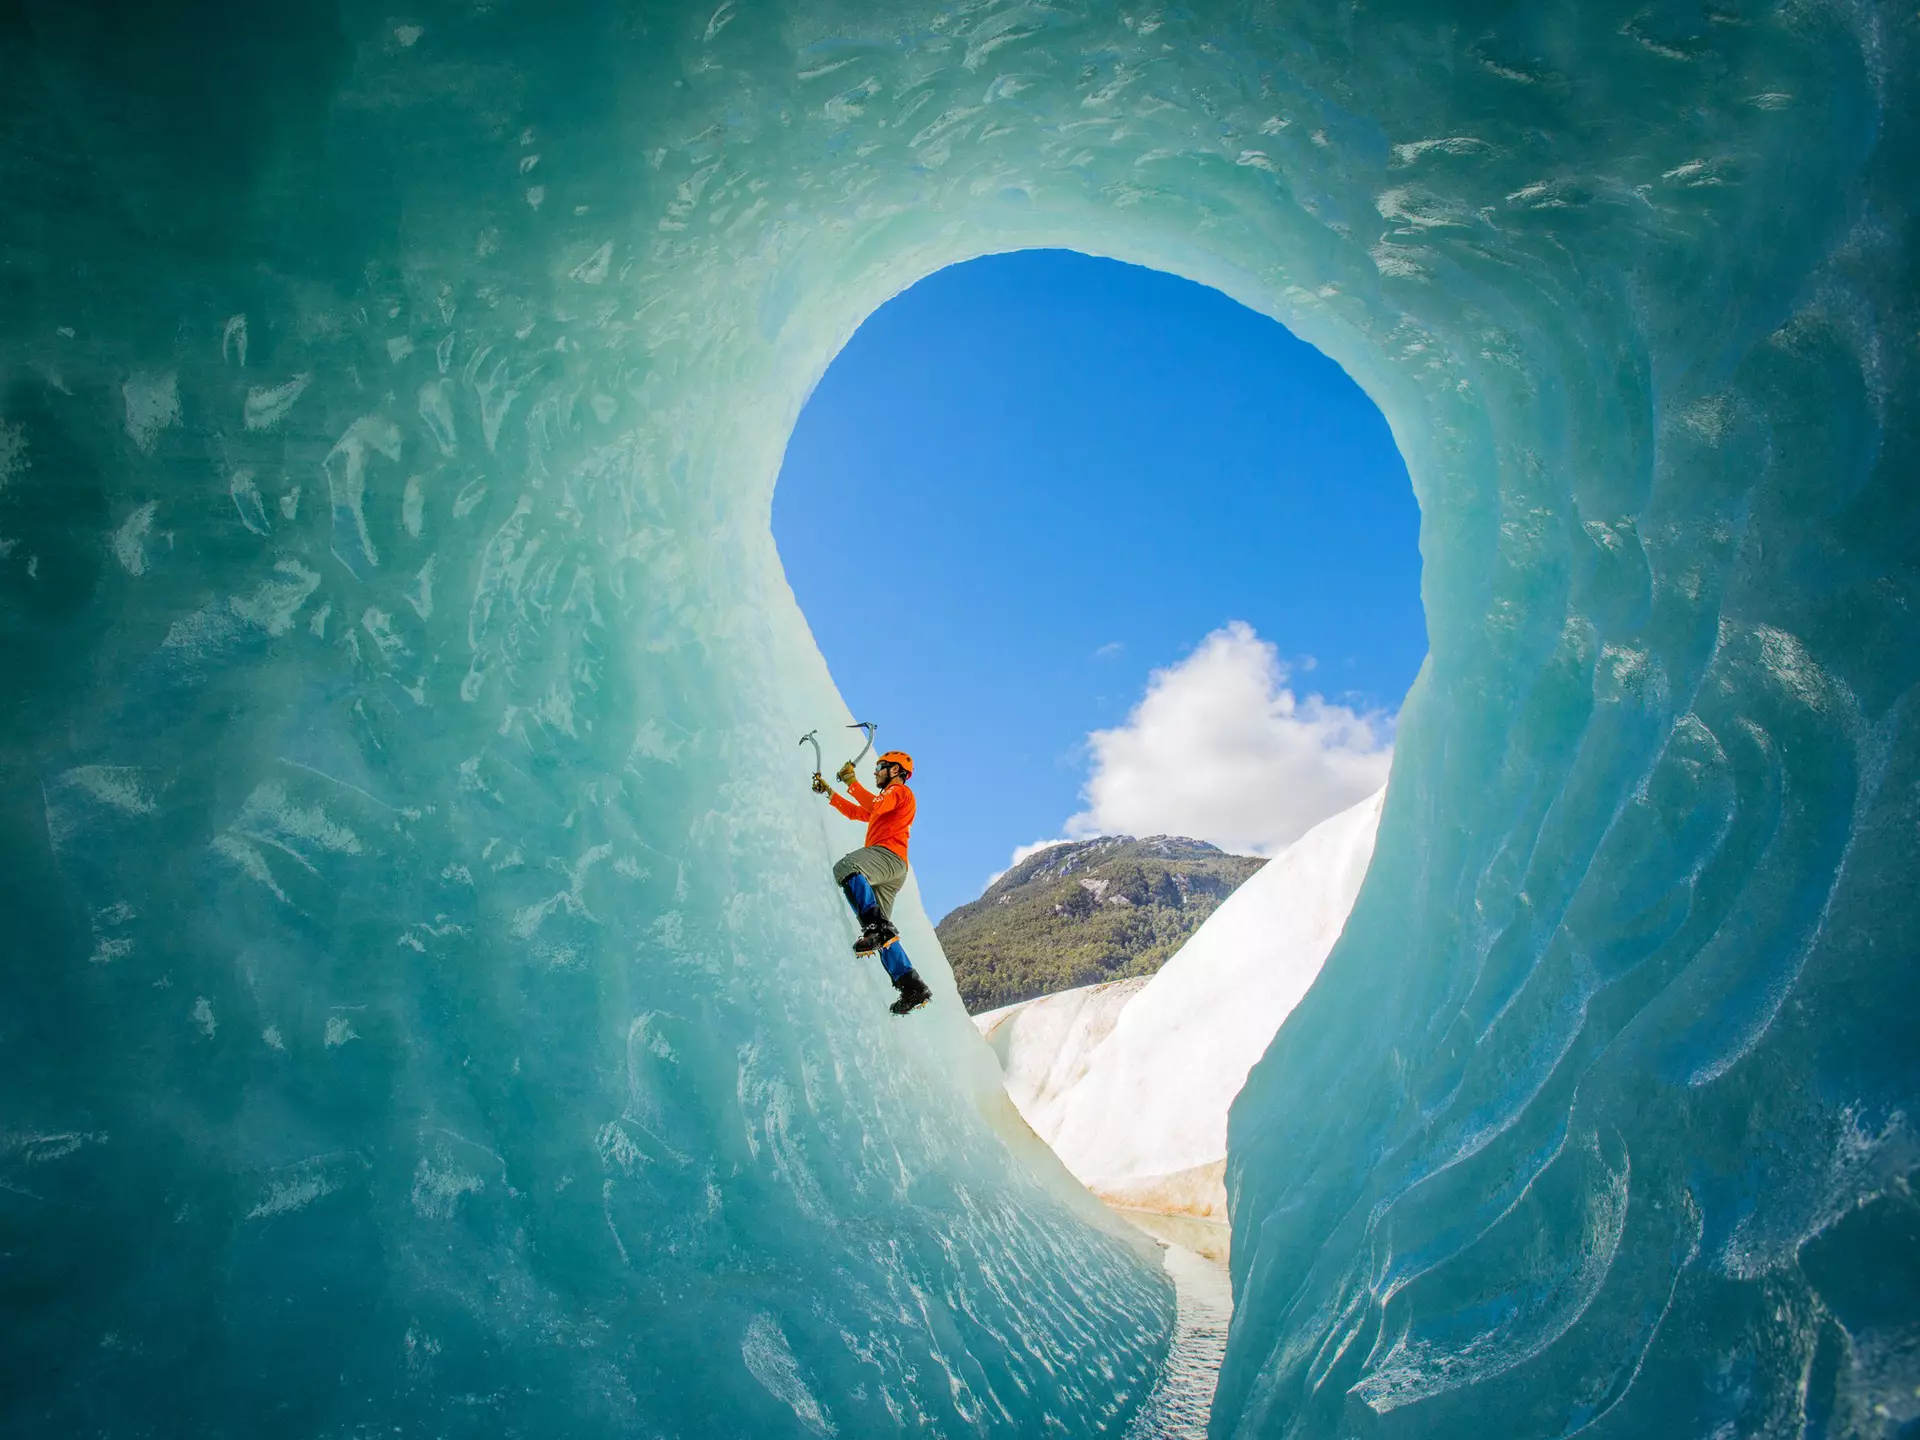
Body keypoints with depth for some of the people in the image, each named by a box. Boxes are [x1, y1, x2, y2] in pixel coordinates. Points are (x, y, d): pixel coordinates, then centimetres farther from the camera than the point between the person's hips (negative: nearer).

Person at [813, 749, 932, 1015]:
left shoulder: (900, 790, 8)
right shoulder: (886, 801, 38)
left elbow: (874, 805, -13)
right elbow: (855, 812, 42)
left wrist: (852, 782, -7)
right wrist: (828, 792, 39)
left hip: (888, 854, -10)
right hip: (885, 873, 10)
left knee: (845, 867, -38)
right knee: (881, 934, 2)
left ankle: (877, 926, -52)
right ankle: (912, 987, -6)